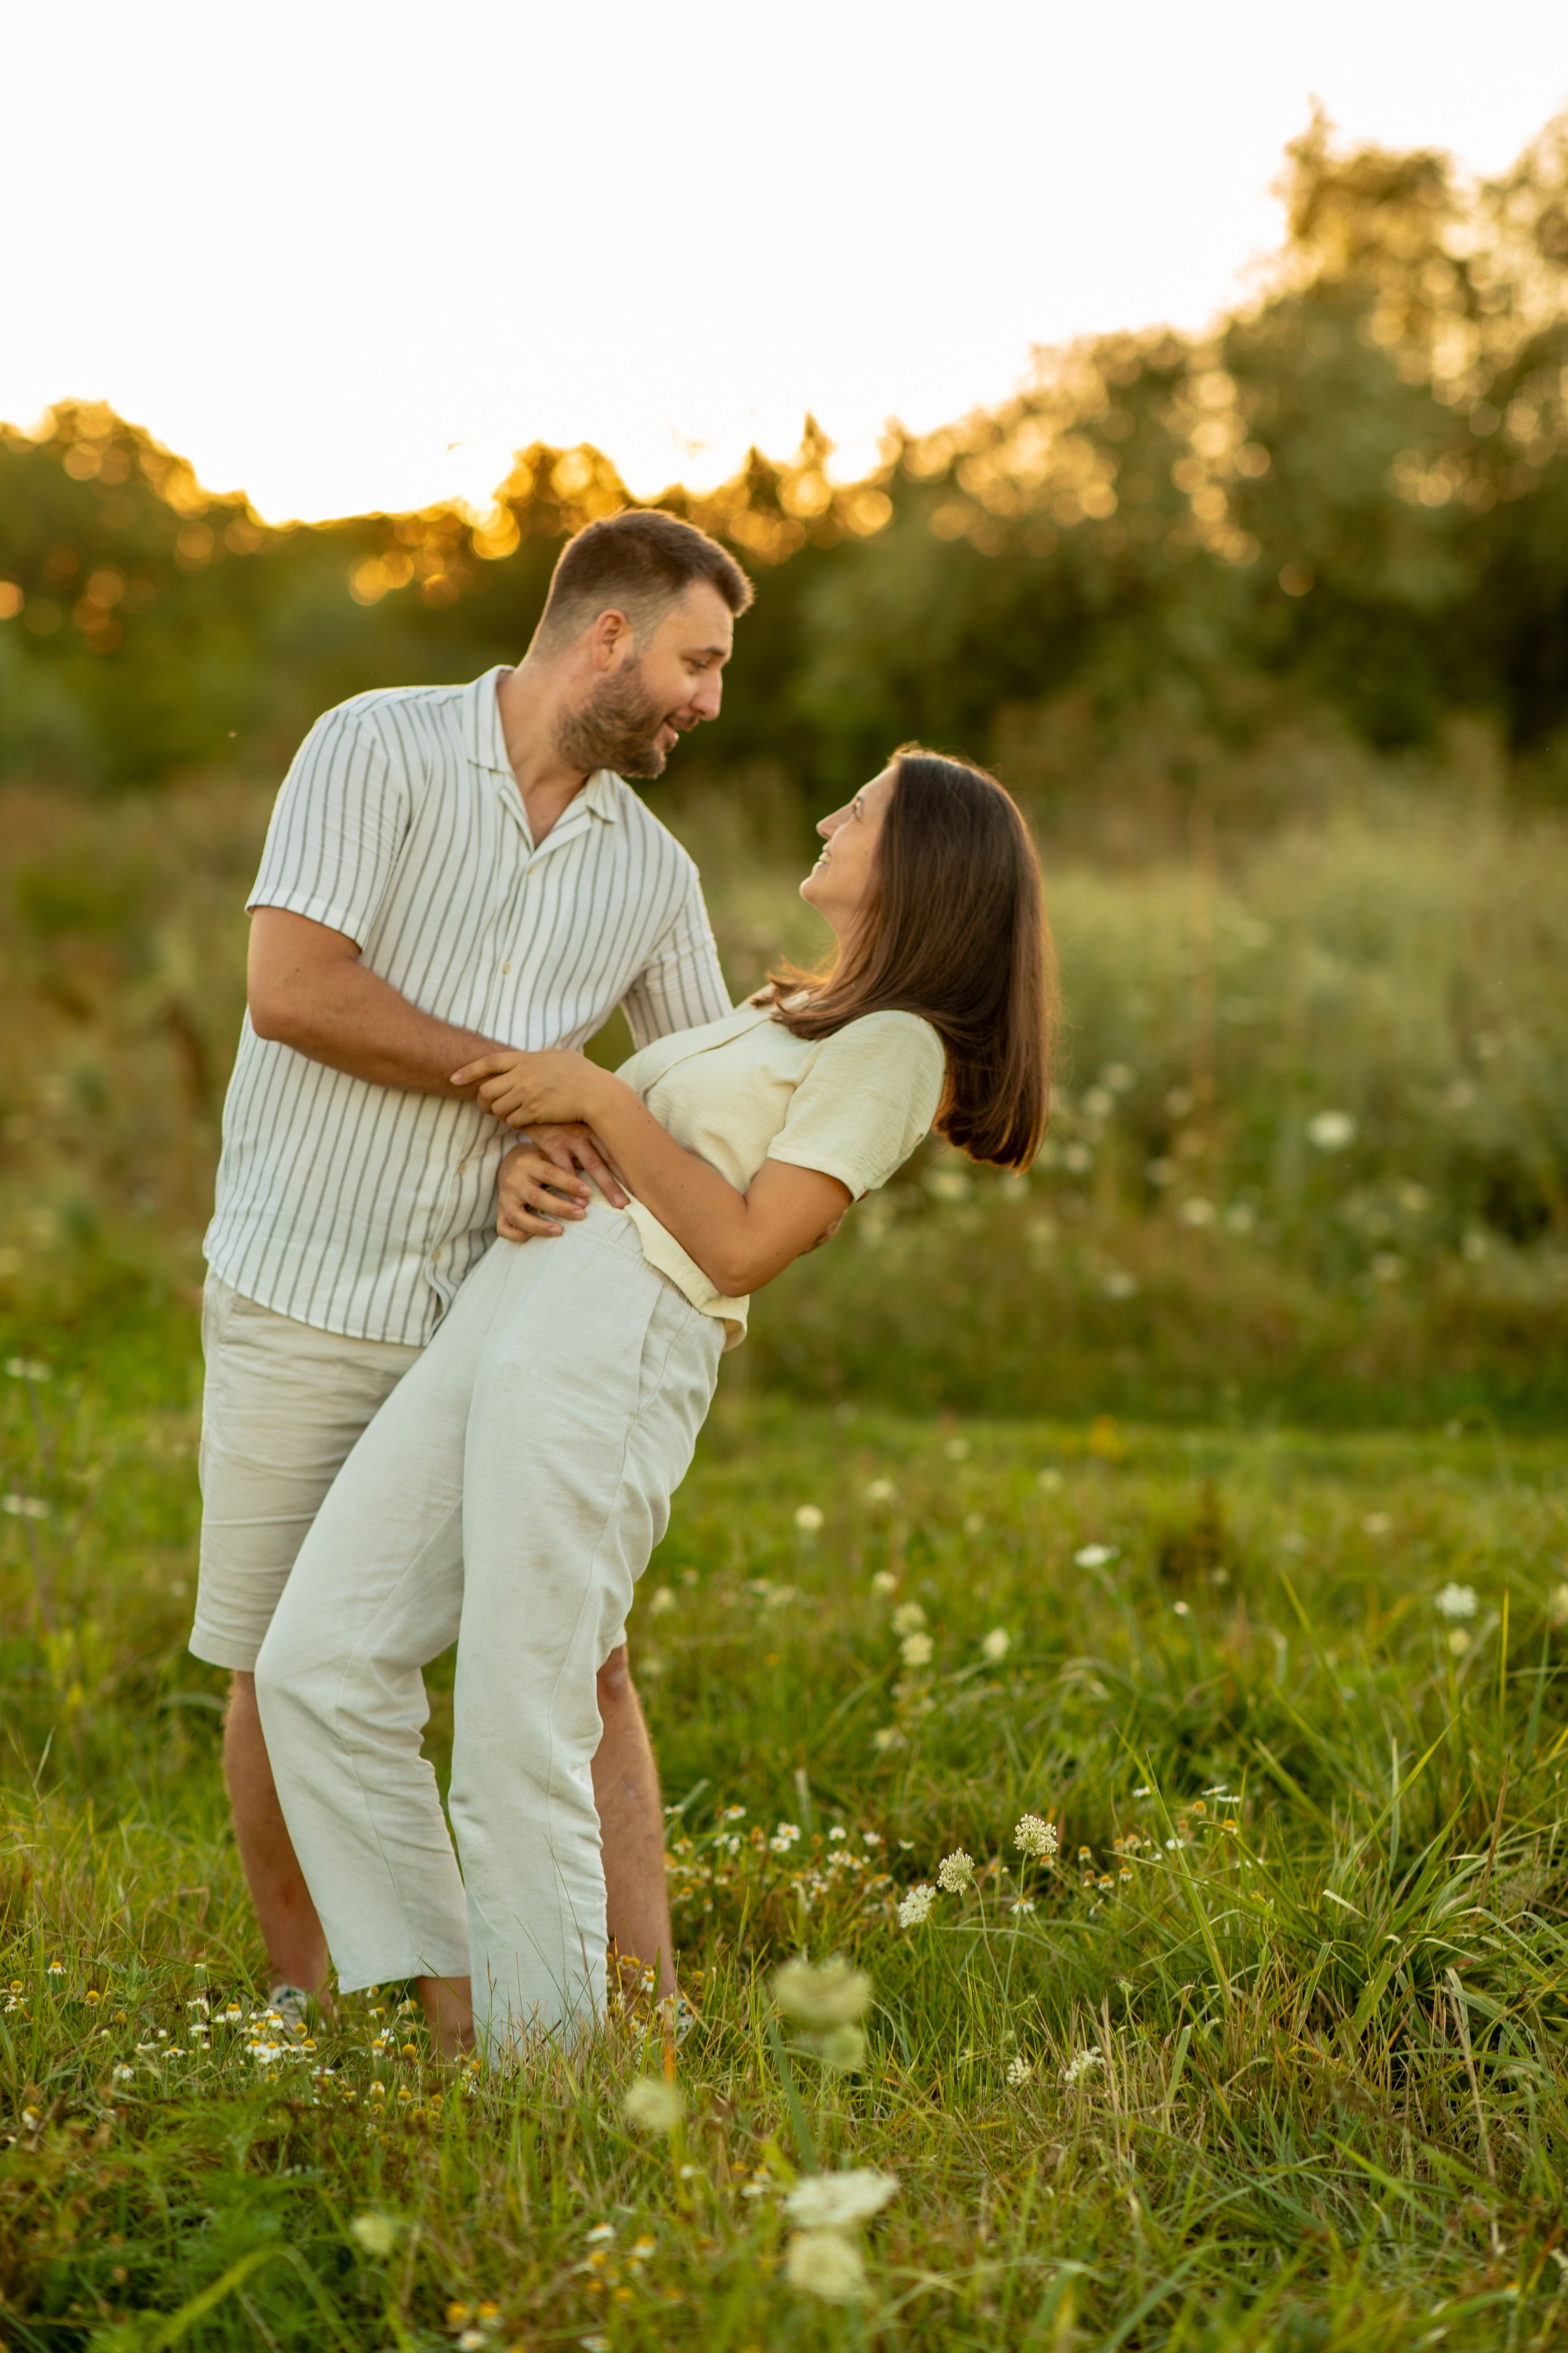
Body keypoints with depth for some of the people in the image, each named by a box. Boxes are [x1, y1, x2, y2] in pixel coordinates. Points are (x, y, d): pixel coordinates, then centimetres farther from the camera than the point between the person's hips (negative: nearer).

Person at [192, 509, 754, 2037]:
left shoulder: (651, 873, 6)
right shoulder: (378, 748, -8)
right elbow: (291, 992, -20)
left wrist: (552, 1155, -9)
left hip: (497, 1309, 3)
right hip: (302, 1300, -3)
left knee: (578, 1663, -5)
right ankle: (303, 2000, 25)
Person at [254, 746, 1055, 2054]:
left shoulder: (895, 1047, -1)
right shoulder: (795, 1017, 28)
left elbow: (742, 1249, -10)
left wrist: (599, 1096, -6)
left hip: (616, 1352, -9)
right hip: (515, 1304, 9)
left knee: (516, 1742, -10)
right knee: (317, 1664, 0)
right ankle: (456, 2023, 5)